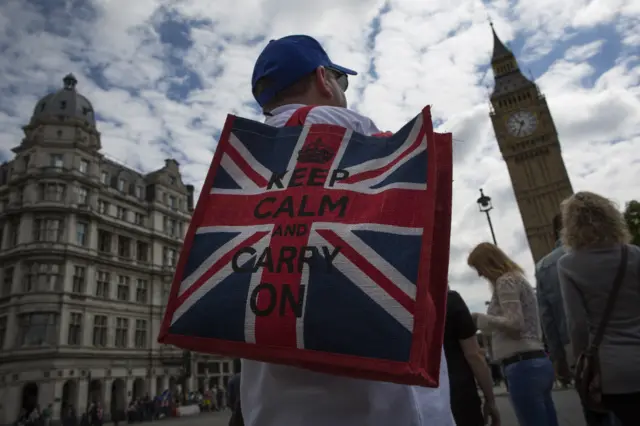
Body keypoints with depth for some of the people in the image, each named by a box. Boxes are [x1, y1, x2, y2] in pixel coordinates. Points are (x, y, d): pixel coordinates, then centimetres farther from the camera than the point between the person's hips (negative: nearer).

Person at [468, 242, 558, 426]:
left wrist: (480, 318, -10)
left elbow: (514, 323, -18)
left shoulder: (506, 281, -8)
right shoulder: (517, 278, 20)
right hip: (538, 362, 10)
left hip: (523, 366, -10)